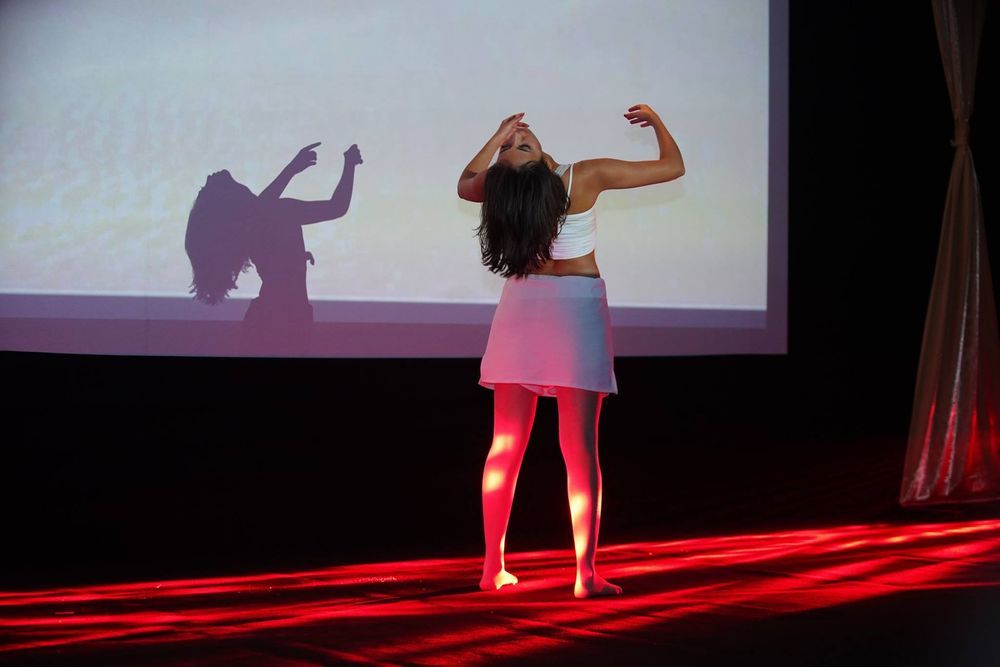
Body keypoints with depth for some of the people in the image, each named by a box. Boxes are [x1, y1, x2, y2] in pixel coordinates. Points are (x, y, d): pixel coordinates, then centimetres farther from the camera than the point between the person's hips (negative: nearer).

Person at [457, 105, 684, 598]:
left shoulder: (500, 185, -8)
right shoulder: (587, 177, -15)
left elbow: (465, 185, 18)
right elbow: (672, 167, -3)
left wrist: (495, 139, 15)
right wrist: (655, 120, 13)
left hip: (522, 307, 3)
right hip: (577, 307, -3)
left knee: (506, 446, 8)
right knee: (580, 448, -3)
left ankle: (493, 567, 11)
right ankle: (586, 575, -5)